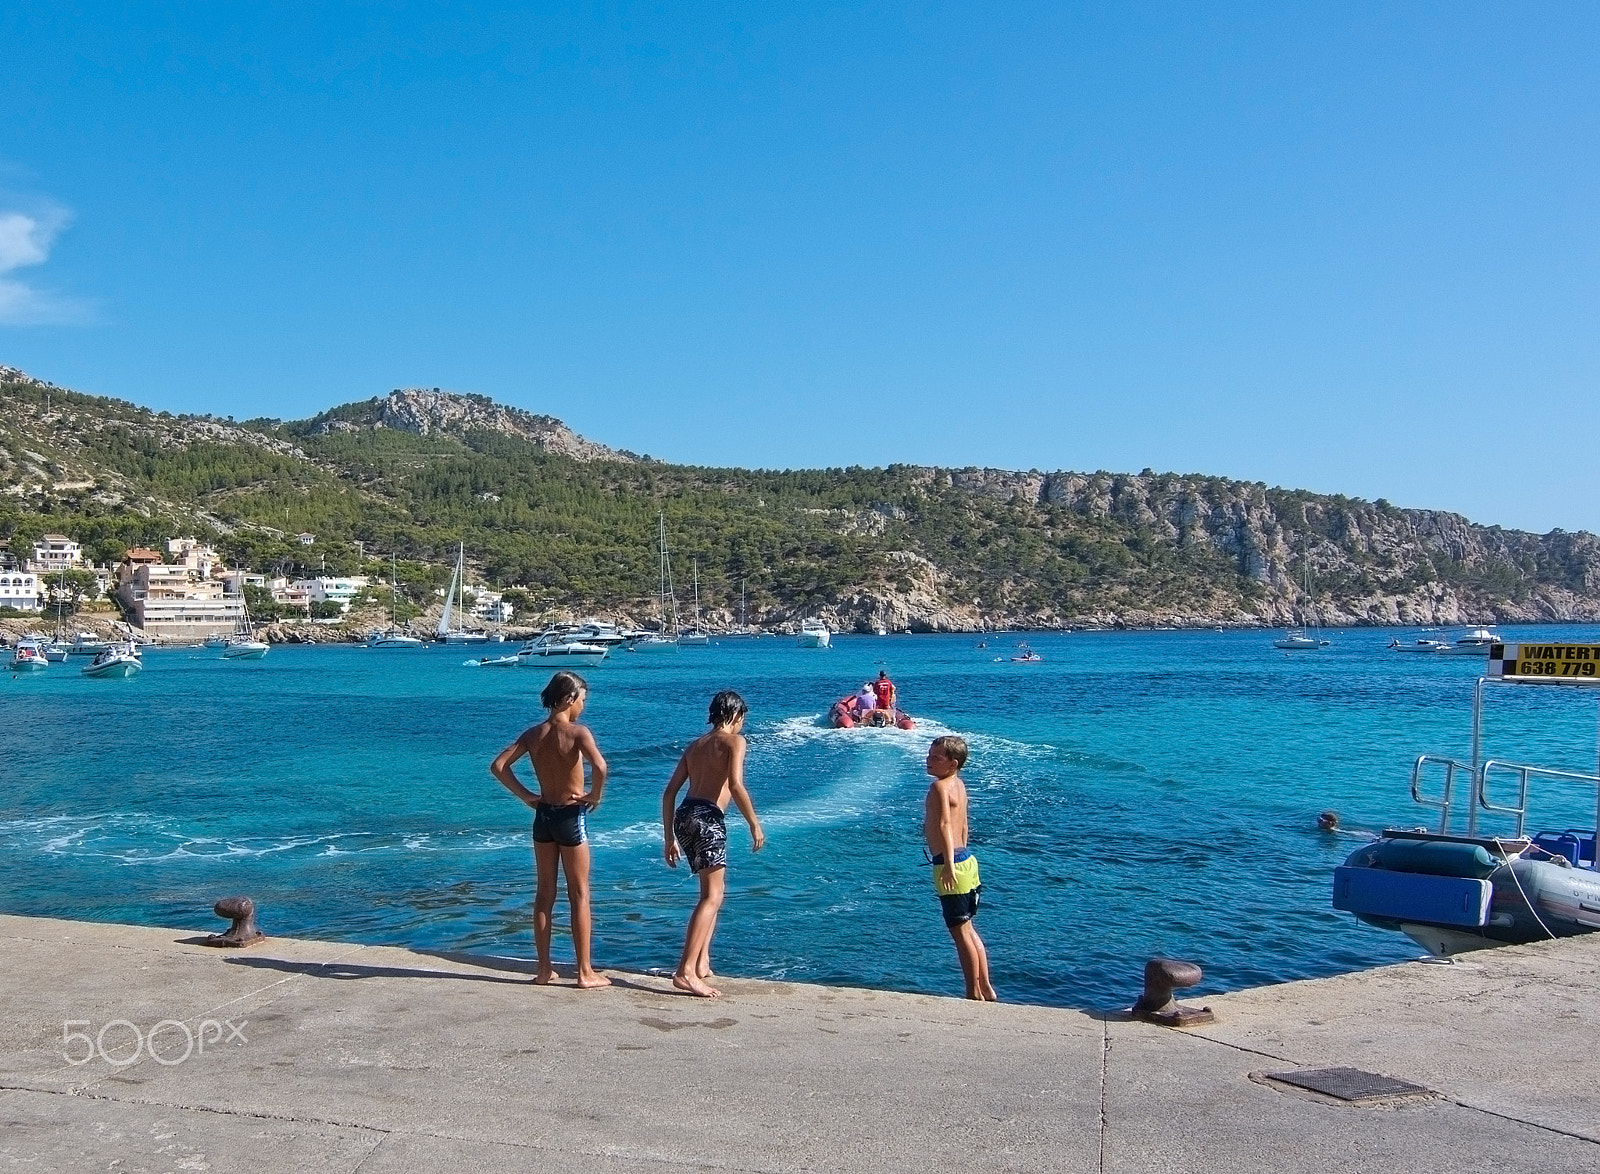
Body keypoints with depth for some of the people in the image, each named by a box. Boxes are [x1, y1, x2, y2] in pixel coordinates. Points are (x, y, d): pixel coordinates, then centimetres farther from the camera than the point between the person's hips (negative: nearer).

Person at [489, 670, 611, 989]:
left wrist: (525, 796, 5)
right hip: (571, 816, -5)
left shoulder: (533, 734, 3)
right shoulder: (577, 732, -15)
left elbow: (498, 766, 1)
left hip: (543, 815, 5)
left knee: (545, 893, 14)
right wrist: (595, 795, -14)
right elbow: (599, 766, -31)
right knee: (579, 895, 4)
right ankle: (585, 972, 8)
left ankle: (544, 969, 20)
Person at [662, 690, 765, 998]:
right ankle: (686, 972, -19)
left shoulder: (695, 744, 24)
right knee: (712, 897, -9)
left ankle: (702, 963, 21)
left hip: (684, 816, 8)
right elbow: (735, 785, -15)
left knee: (713, 891, 22)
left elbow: (669, 792, 19)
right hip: (708, 818, -8)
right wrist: (755, 824, -9)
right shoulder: (734, 740, 3)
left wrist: (670, 838, 22)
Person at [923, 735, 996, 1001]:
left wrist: (949, 865, -38)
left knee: (961, 931, 1)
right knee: (968, 929, 18)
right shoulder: (959, 784, 11)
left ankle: (974, 994, 10)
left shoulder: (939, 787, -16)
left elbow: (944, 825, -30)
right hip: (967, 860, 9)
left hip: (951, 866, -9)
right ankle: (986, 989, 24)